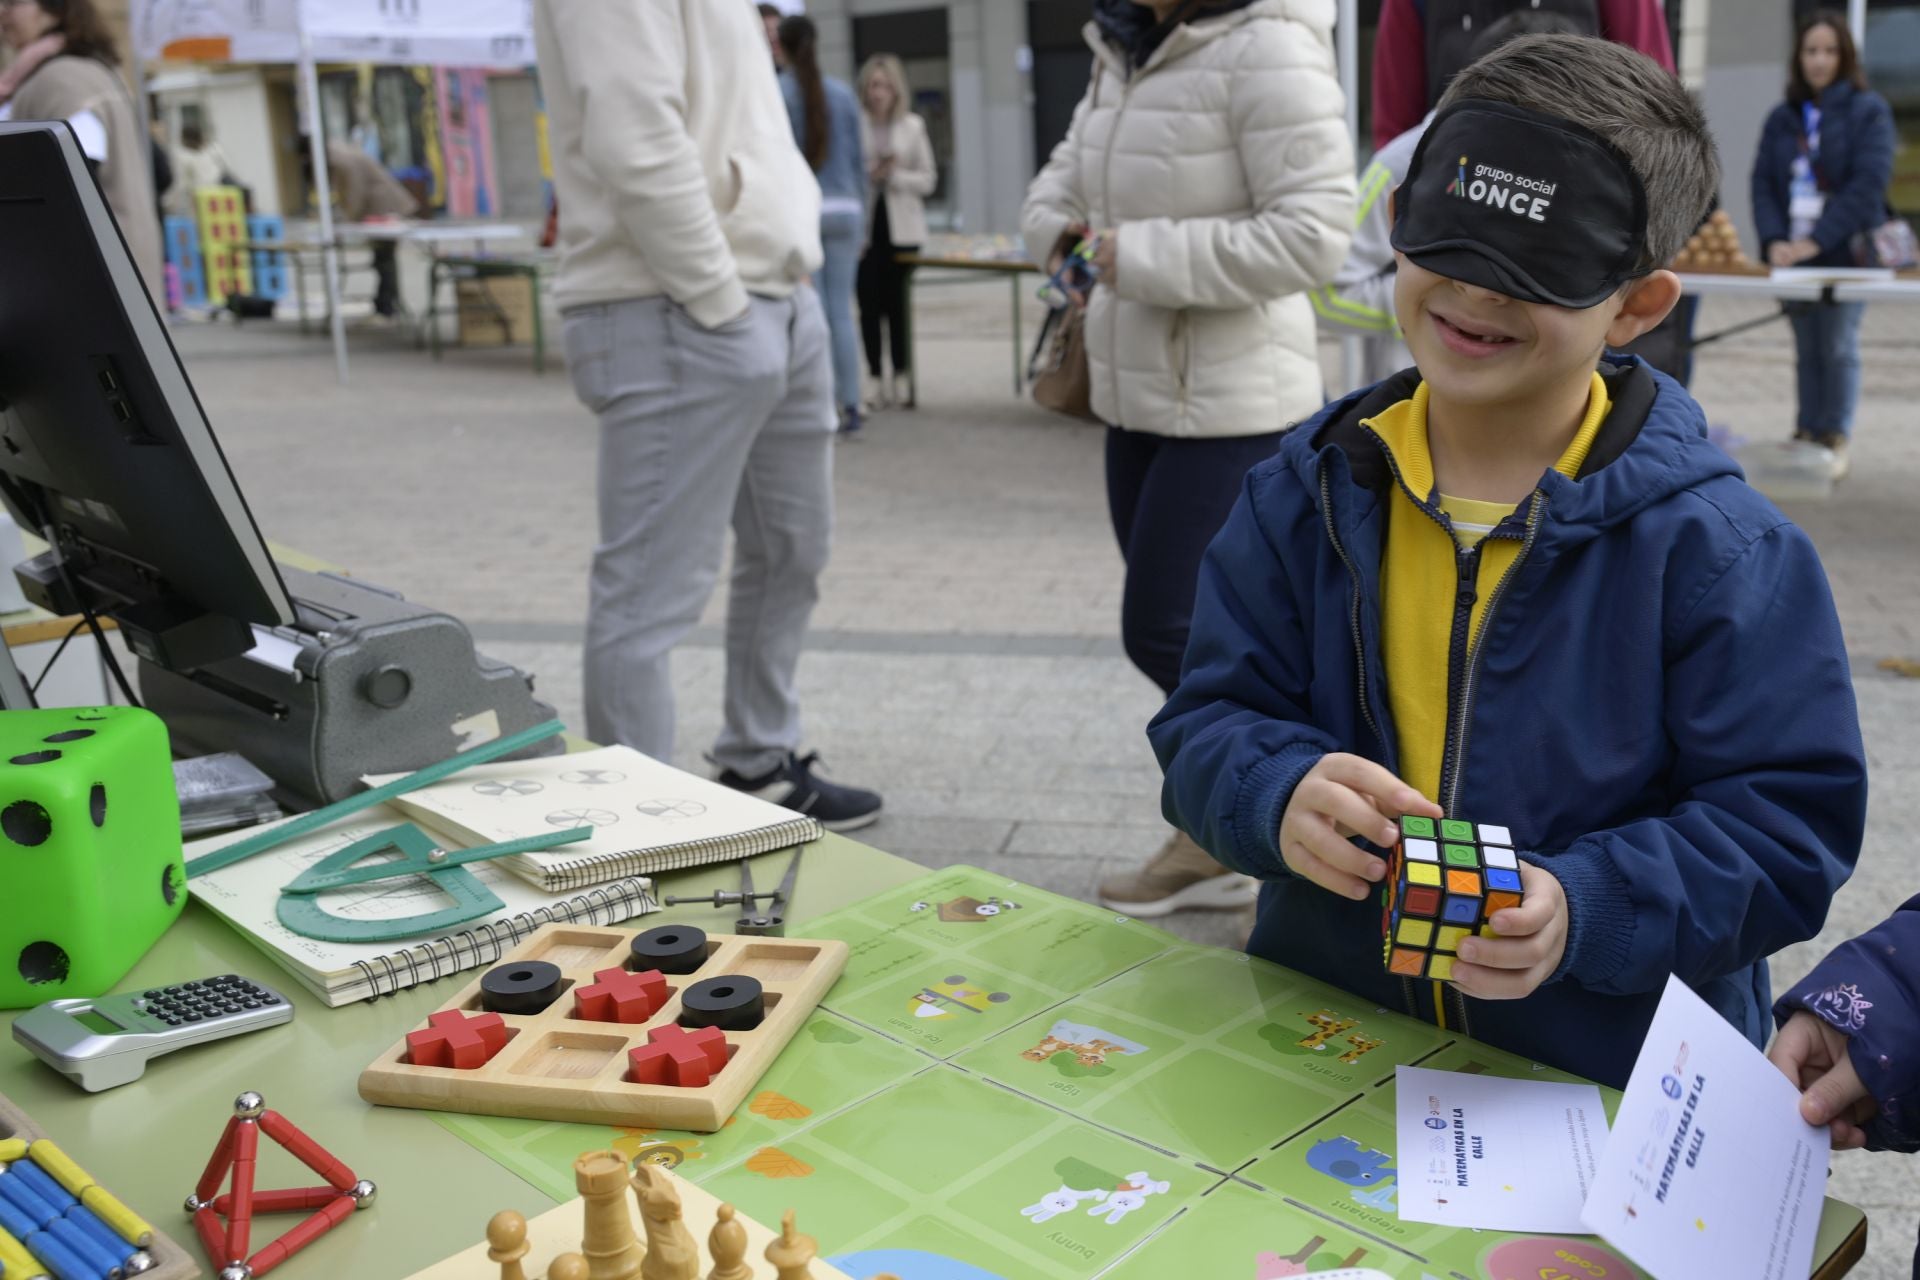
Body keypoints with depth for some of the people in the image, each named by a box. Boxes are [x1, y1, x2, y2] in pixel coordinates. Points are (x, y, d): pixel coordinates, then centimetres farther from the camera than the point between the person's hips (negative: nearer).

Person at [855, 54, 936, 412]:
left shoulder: (913, 125, 5)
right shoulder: (854, 124, -1)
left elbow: (928, 179, 4)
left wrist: (894, 175, -10)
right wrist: (869, 175, -18)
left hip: (901, 227, 1)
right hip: (865, 225, -1)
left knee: (897, 303, 1)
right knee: (869, 304, -1)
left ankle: (902, 378, 10)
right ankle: (875, 378, 8)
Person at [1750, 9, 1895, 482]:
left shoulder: (1868, 110, 0)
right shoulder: (1782, 117, 13)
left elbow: (1869, 182, -10)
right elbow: (1763, 182, 5)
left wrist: (1818, 240, -18)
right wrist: (1773, 240, -11)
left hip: (1845, 253, -4)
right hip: (1792, 254, 4)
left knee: (1839, 346, -7)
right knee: (1807, 350, 8)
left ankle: (1836, 443, -3)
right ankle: (1807, 438, 13)